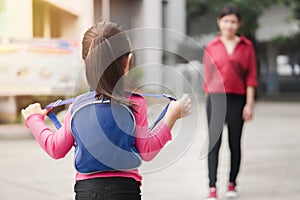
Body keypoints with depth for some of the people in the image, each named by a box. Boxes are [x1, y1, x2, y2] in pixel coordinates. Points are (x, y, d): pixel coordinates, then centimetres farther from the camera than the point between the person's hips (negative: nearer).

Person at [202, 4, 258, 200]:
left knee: (235, 143, 10)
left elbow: (251, 77, 2)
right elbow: (207, 77, 9)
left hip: (237, 100, 1)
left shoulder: (246, 46, 4)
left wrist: (249, 103, -3)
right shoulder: (211, 47, 5)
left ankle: (232, 184, 23)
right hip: (216, 98, 0)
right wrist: (209, 100, 7)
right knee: (214, 143, -4)